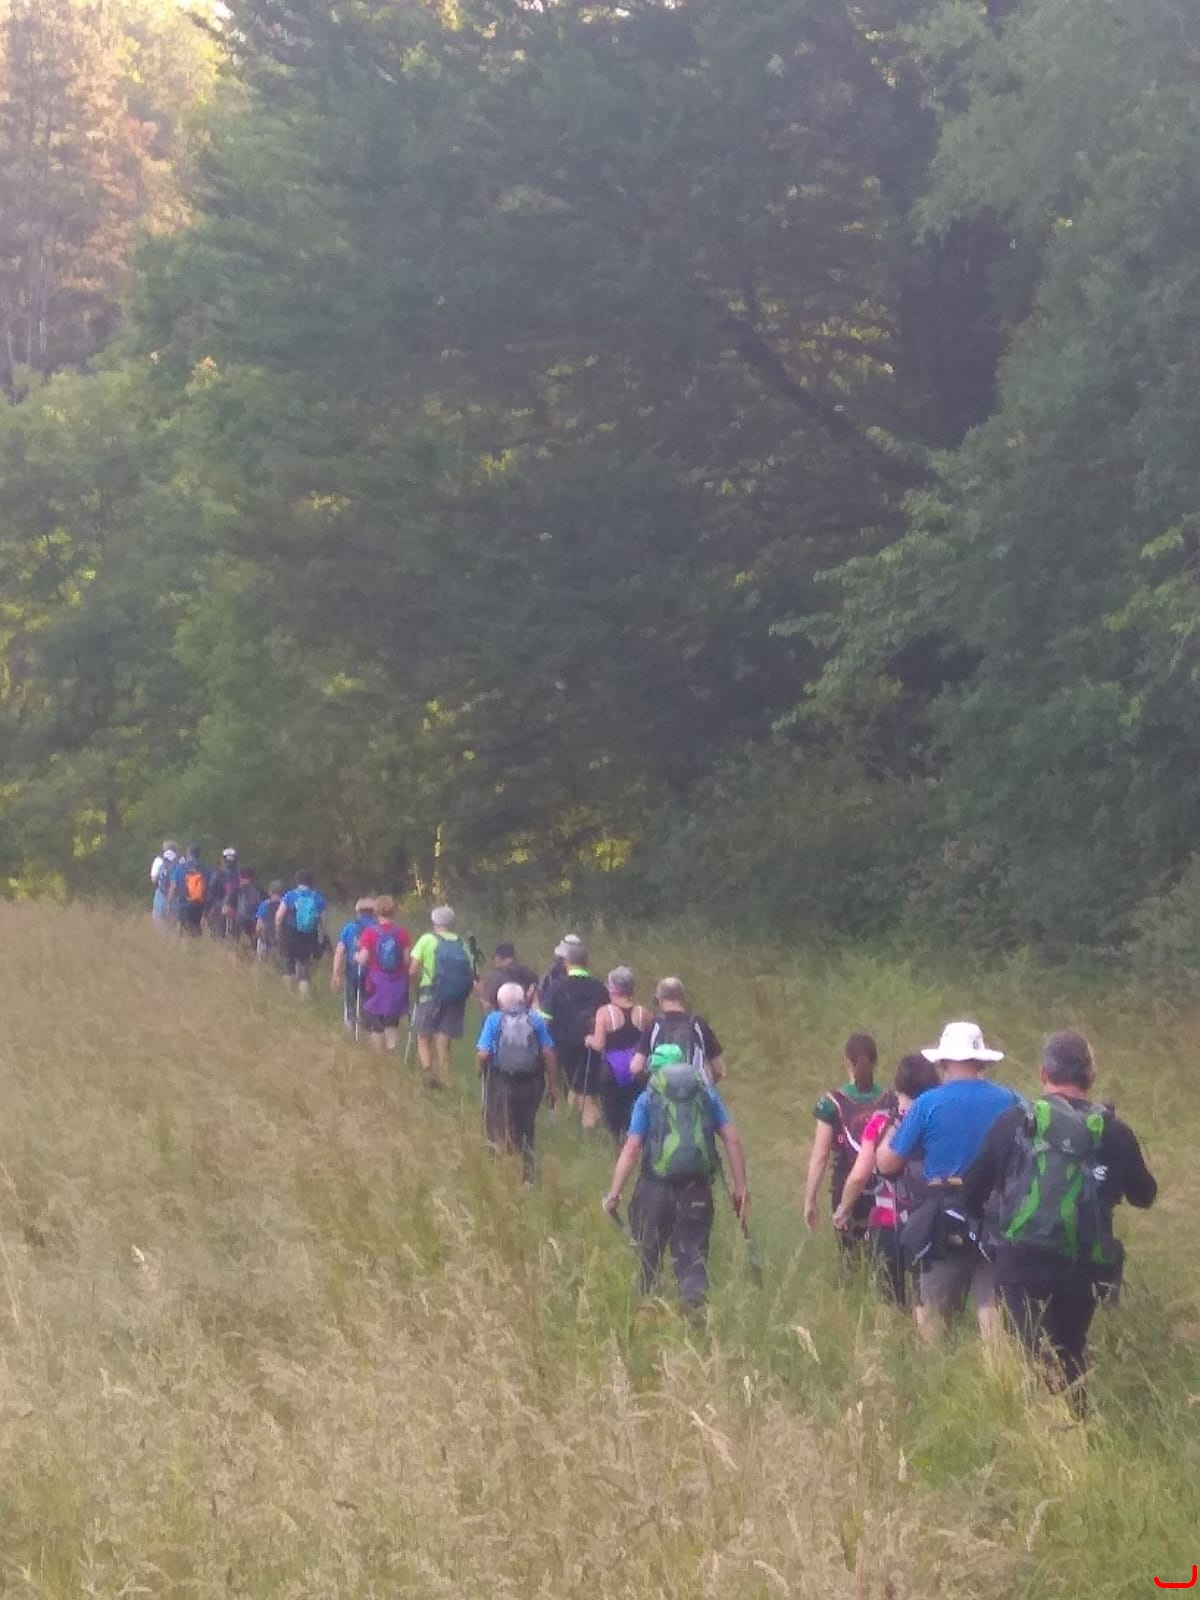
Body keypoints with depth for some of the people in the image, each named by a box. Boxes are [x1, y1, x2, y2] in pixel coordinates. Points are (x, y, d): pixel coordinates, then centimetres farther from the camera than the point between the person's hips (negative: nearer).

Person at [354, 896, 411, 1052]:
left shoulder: (370, 932, -11)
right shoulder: (402, 932, -6)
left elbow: (363, 959, -13)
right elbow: (408, 960, -5)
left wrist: (356, 956, 8)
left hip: (376, 984, -2)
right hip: (397, 984, 2)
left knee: (375, 1027, 10)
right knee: (393, 1024, 17)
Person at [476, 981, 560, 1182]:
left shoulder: (494, 1019, -4)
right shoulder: (536, 1020, 1)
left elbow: (483, 1054, -12)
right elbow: (548, 1054, -3)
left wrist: (482, 1069, 9)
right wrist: (553, 1086, 5)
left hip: (501, 1081, -2)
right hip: (530, 1081, 2)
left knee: (499, 1133, 12)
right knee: (526, 1131, 17)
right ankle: (527, 1175, 18)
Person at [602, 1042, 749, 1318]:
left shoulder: (647, 1098, 3)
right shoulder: (706, 1093, 10)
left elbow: (631, 1150, -5)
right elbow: (732, 1139, 4)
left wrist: (614, 1193, -4)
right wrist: (740, 1186, 7)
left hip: (657, 1187, -1)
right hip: (697, 1189, 1)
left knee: (648, 1255, 15)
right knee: (692, 1254, 5)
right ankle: (696, 1302, -16)